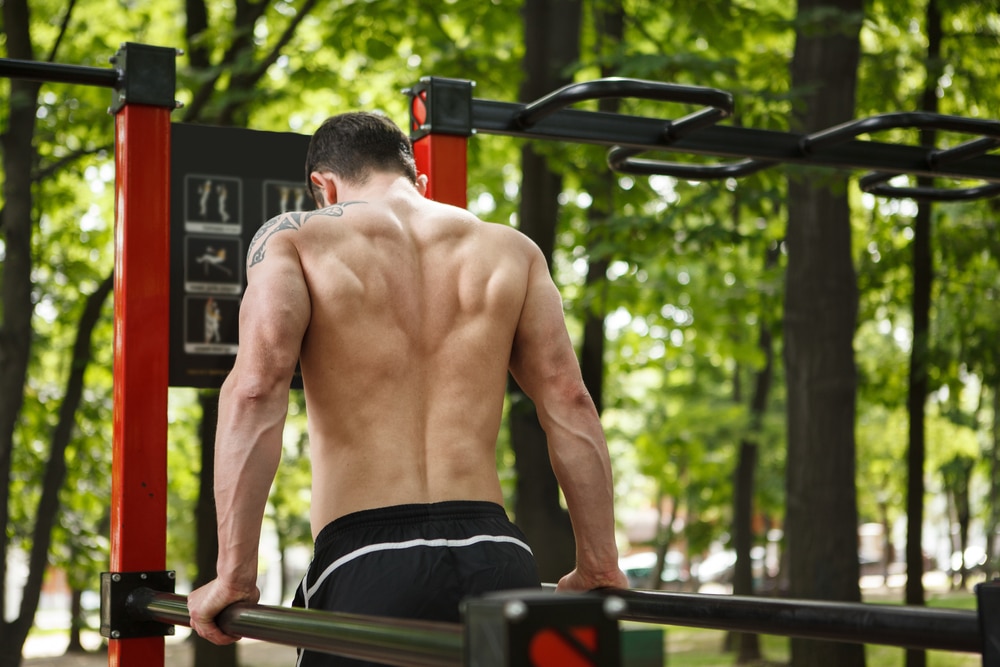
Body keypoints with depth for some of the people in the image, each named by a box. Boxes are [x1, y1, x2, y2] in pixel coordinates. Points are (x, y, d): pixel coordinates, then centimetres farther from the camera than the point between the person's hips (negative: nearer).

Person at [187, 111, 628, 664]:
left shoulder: (295, 237, 6)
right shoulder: (509, 250, 16)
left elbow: (256, 386, -9)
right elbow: (570, 404, 11)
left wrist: (234, 575, -9)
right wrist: (600, 567, 15)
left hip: (366, 560, -3)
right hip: (498, 558, 3)